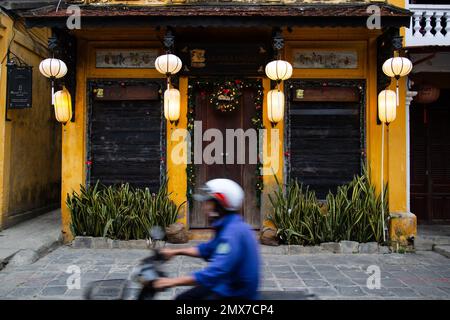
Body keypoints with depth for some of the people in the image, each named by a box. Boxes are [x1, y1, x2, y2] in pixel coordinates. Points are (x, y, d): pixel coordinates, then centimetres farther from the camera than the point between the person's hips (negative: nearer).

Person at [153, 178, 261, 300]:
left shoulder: (234, 232, -25)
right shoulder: (227, 227, 8)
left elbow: (216, 272, -33)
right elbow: (207, 249, 21)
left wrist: (174, 281, -29)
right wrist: (176, 252, 13)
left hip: (237, 294, -10)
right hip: (224, 286, 10)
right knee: (182, 298, 12)